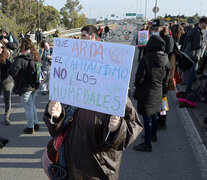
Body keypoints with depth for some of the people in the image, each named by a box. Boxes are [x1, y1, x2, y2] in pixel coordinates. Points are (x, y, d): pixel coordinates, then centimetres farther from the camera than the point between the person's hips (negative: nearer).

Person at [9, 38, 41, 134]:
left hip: (24, 87, -7)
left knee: (28, 108, 4)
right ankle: (36, 124, 31)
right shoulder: (34, 57, 2)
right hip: (34, 86, 7)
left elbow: (12, 72, -21)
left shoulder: (20, 59, -22)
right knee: (32, 105, 22)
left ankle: (30, 128, 15)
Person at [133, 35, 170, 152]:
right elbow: (166, 78, 6)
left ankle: (147, 144, 13)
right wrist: (164, 92, 18)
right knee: (155, 115, 23)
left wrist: (137, 86, 3)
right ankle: (153, 135, 44)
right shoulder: (165, 60, -4)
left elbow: (139, 79, -19)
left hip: (147, 94, -6)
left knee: (147, 118, 3)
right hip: (158, 93, 7)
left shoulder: (146, 59, -23)